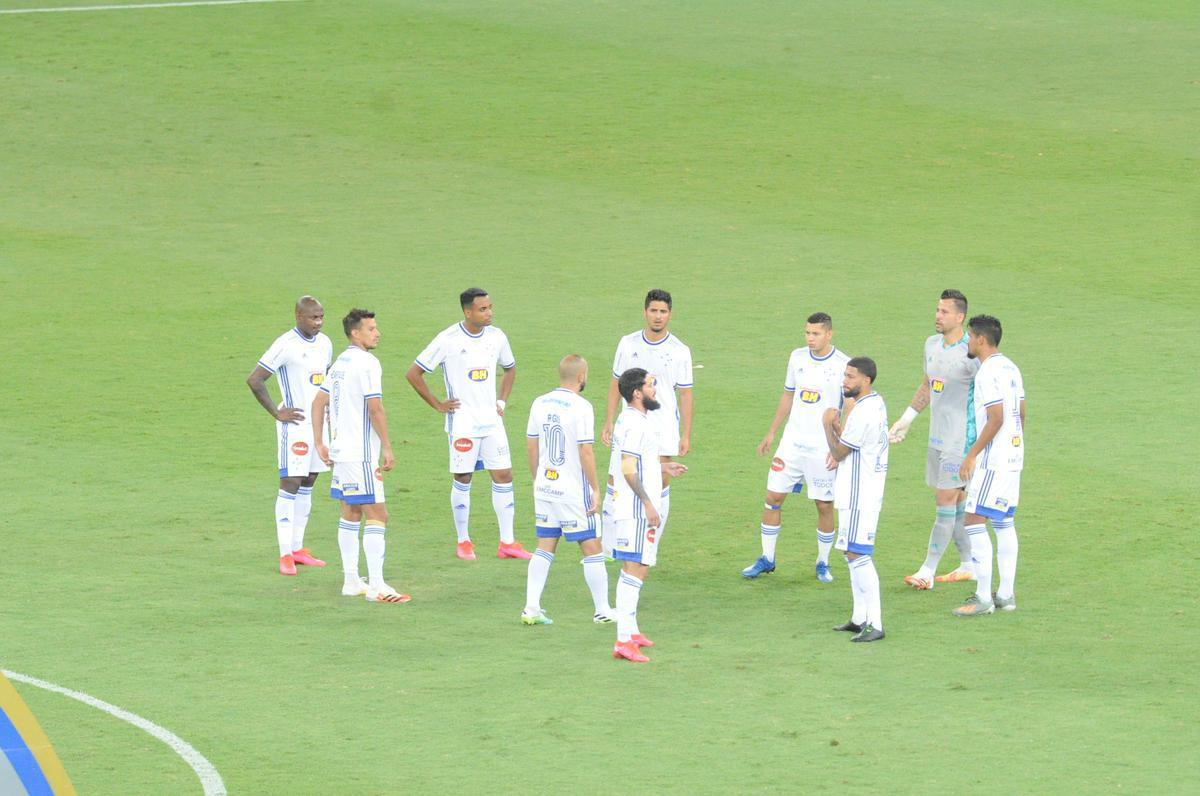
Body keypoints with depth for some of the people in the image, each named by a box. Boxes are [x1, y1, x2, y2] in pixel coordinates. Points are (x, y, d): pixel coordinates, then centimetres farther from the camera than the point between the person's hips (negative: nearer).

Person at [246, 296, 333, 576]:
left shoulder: (324, 343, 8)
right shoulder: (286, 345, -16)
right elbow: (254, 380, -16)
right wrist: (276, 413, -13)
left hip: (319, 423, 8)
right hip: (296, 424, -8)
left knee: (307, 484, 11)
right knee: (290, 485, -7)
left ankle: (298, 549, 19)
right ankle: (285, 555, -6)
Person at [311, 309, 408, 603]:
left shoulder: (340, 363, 14)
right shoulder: (367, 363, -14)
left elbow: (319, 402, 17)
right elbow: (375, 408, -18)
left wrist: (320, 443, 18)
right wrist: (387, 447, -13)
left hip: (340, 449, 9)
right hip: (361, 453, -9)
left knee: (351, 514, 16)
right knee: (377, 514, -8)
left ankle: (351, 581, 20)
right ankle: (377, 587, -12)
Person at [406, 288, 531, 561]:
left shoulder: (496, 337, 3)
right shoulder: (448, 340, -12)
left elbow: (510, 369, 23)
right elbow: (413, 374, -6)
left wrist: (502, 400, 11)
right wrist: (437, 404, -5)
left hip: (491, 420, 4)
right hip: (462, 422, -4)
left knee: (503, 476, 0)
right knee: (462, 479, 3)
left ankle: (507, 542, 5)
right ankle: (463, 542, 15)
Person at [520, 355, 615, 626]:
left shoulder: (540, 403, 4)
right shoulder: (580, 407, -15)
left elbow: (531, 446, 11)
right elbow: (585, 452, -17)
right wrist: (596, 489, -10)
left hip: (544, 489, 6)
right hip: (573, 492, -6)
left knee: (544, 547, 12)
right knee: (592, 548, 4)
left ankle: (531, 609, 6)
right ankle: (602, 611, 9)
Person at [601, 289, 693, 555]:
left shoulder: (680, 351, -2)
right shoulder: (628, 344, 2)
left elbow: (685, 394, 1)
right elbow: (616, 385, 9)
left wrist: (686, 435, -2)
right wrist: (608, 423, 5)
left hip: (664, 429, -1)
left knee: (661, 485, -1)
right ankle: (608, 547, 5)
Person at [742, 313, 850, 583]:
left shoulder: (843, 365, -9)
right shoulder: (797, 358, 5)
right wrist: (771, 434, 16)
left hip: (823, 448, -4)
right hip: (792, 441, 4)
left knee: (824, 505, 2)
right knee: (773, 497, 2)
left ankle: (823, 563, 17)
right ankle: (767, 559, 14)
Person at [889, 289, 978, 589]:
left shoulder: (970, 354, -16)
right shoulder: (932, 345, 9)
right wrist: (904, 422, 25)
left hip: (960, 440, -8)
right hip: (937, 438, 8)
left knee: (946, 502, -7)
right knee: (956, 502, 13)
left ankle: (927, 572, -7)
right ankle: (968, 566, 23)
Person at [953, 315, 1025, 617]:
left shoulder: (988, 373, -17)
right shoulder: (1010, 367, 12)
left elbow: (996, 419, -22)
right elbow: (1020, 413, 16)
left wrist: (972, 455, -17)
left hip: (993, 460, -10)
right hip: (1013, 457, 10)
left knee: (975, 521, -8)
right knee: (1004, 523, 14)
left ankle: (983, 598, -10)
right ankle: (1006, 594, 16)